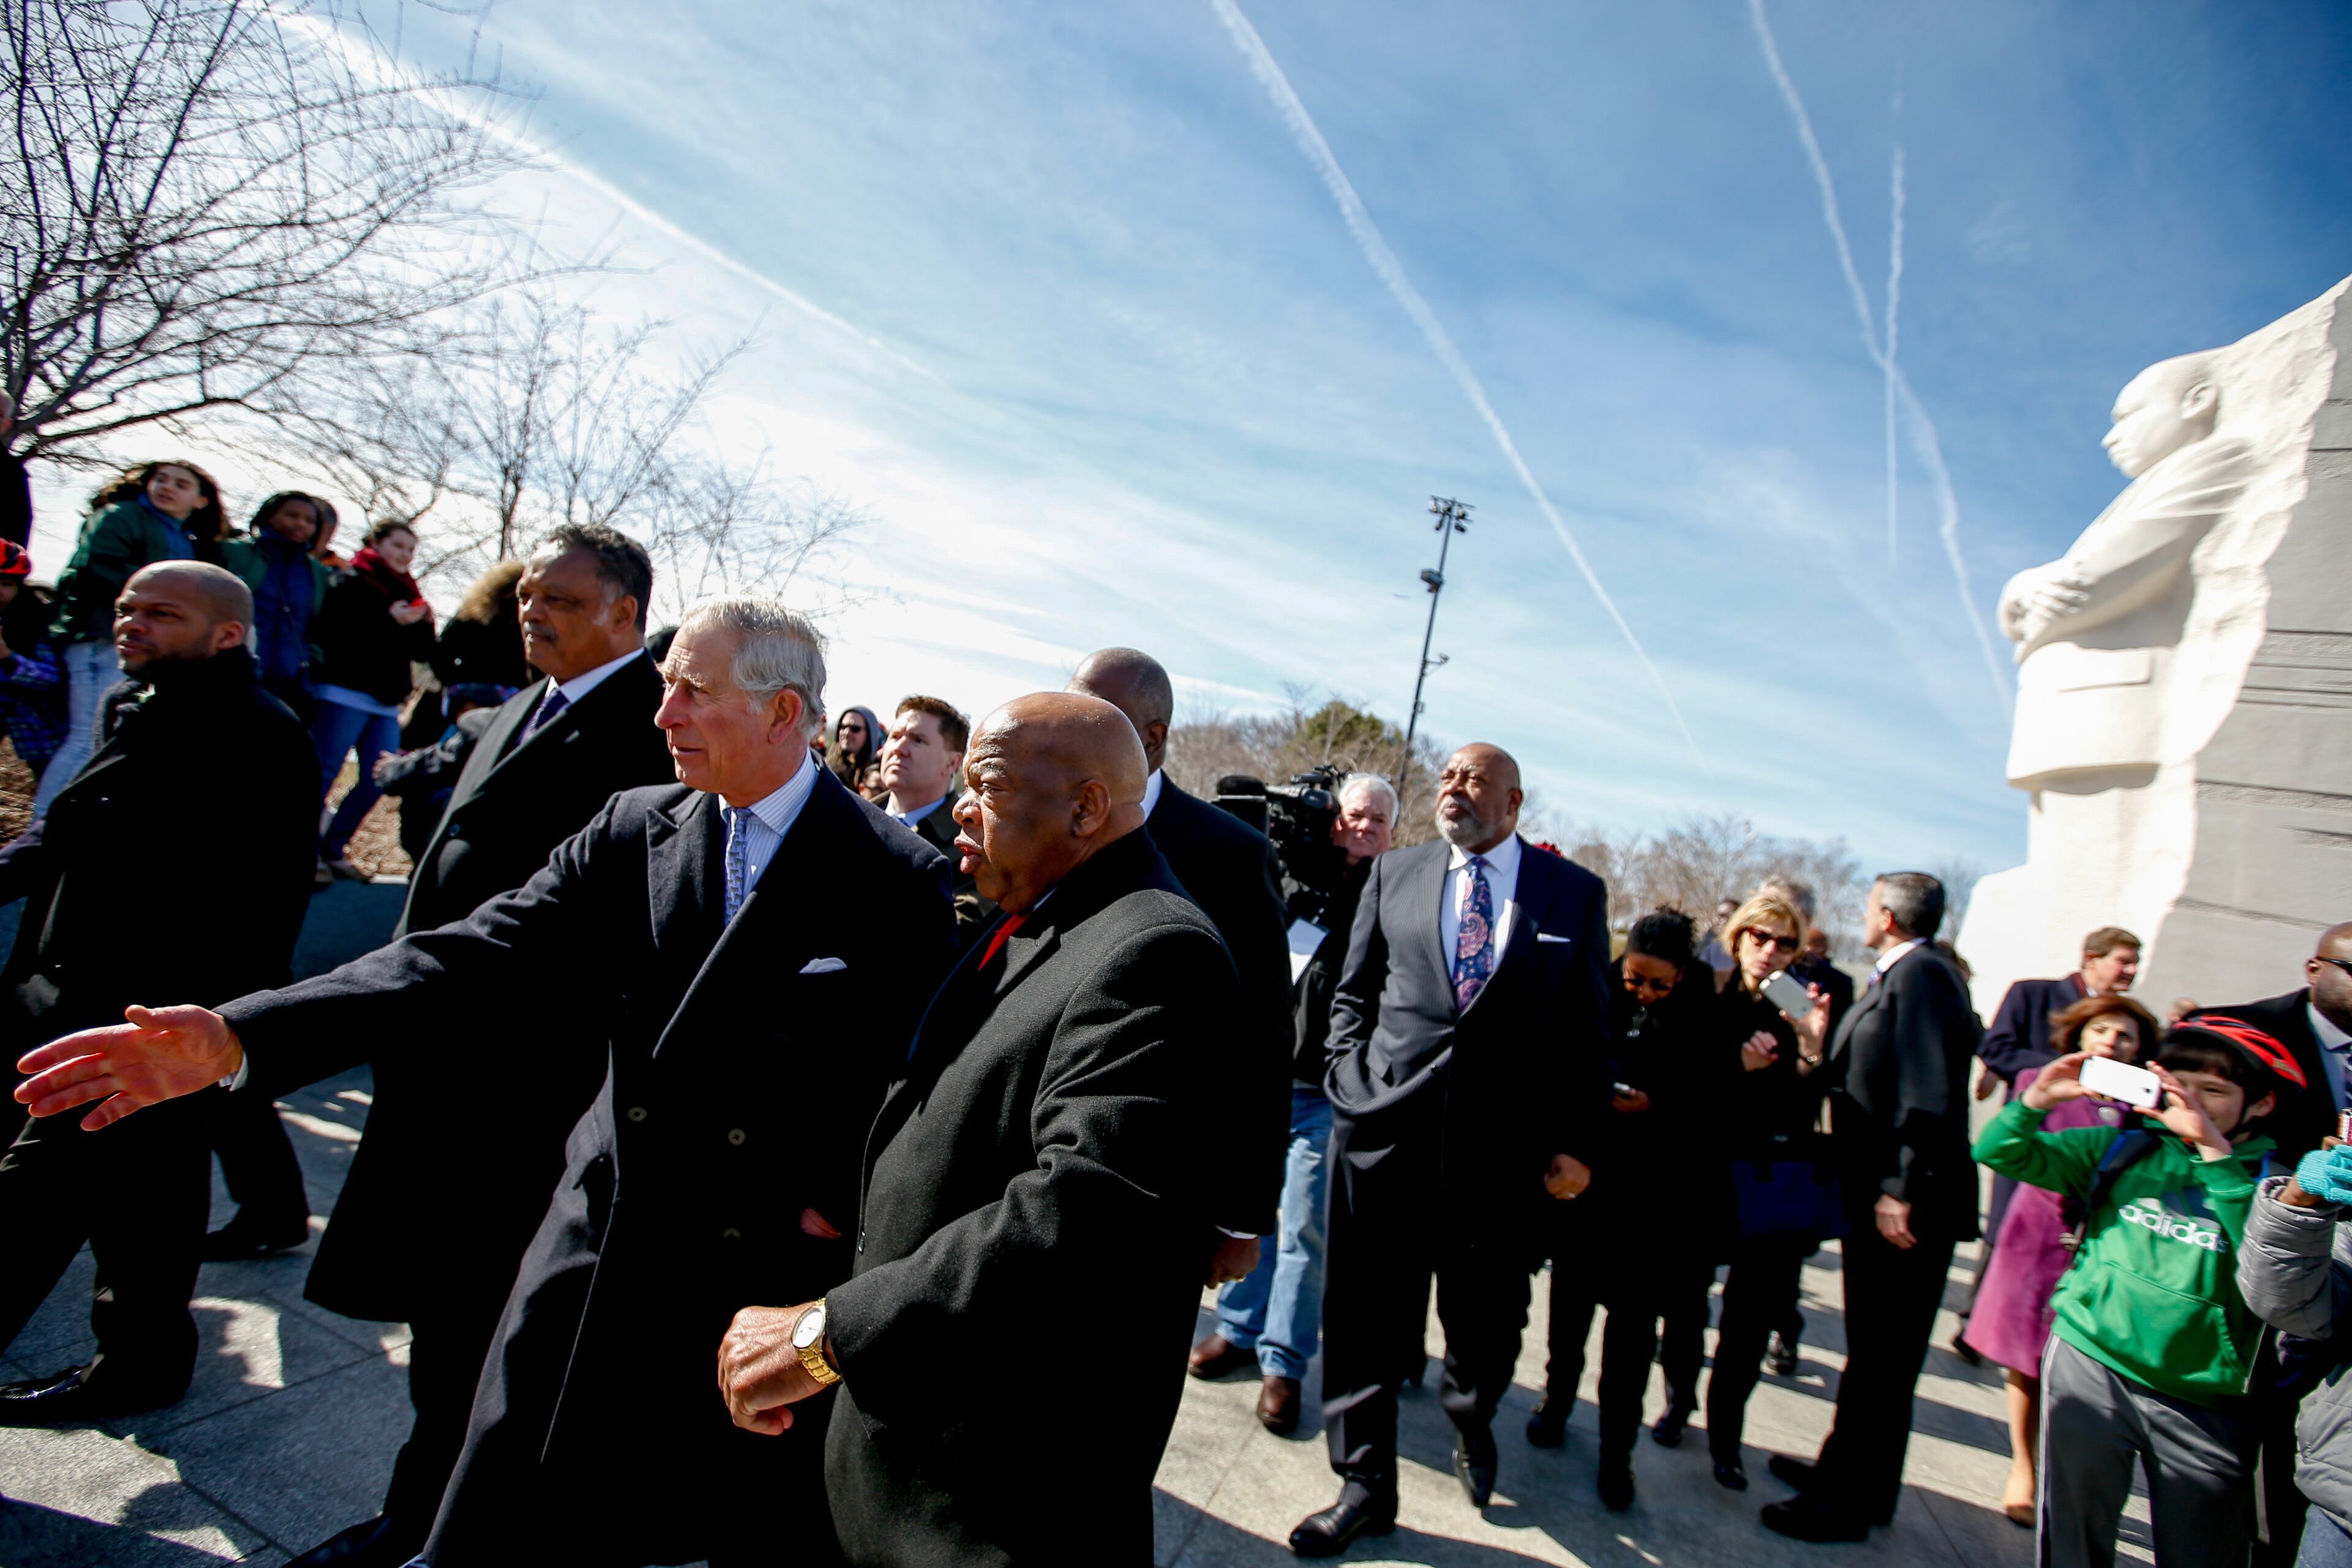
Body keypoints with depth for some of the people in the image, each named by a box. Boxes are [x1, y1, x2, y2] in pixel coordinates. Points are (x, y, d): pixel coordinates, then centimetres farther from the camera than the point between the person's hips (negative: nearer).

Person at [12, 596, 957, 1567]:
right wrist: (239, 1038, -14)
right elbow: (477, 961, -6)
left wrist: (837, 1201, -12)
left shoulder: (897, 877, -12)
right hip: (602, 1241, 4)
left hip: (777, 1267, -3)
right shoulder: (633, 828, 0)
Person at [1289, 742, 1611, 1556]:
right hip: (1385, 1125, 1)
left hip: (1503, 1144, 0)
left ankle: (1471, 1421, 47)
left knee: (1487, 1319, 13)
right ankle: (1366, 1487, 27)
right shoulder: (1393, 872, 7)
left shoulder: (1575, 893, 4)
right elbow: (1352, 992, 12)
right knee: (1366, 1317, 8)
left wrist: (1576, 1142, 1)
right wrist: (1352, 1076, 0)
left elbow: (1588, 1025, 4)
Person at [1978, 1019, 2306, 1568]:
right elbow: (2001, 1154, 2)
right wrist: (2039, 1097, -15)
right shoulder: (2120, 1148, 4)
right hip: (2089, 1364, 1)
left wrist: (2216, 1153, -24)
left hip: (2201, 1399, -1)